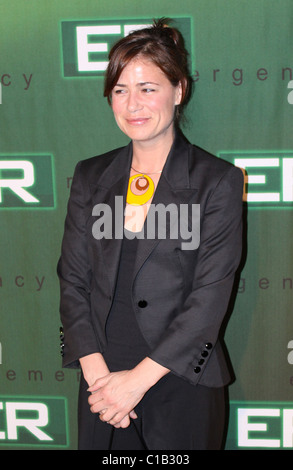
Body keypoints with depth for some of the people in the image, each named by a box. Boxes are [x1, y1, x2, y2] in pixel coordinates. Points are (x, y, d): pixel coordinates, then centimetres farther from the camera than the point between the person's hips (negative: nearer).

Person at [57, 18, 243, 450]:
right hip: (103, 384, 3)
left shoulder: (217, 181, -6)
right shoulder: (91, 176, 6)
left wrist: (139, 379, -14)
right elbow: (73, 279, 2)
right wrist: (96, 373, -10)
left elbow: (210, 298, -11)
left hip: (182, 386, -3)